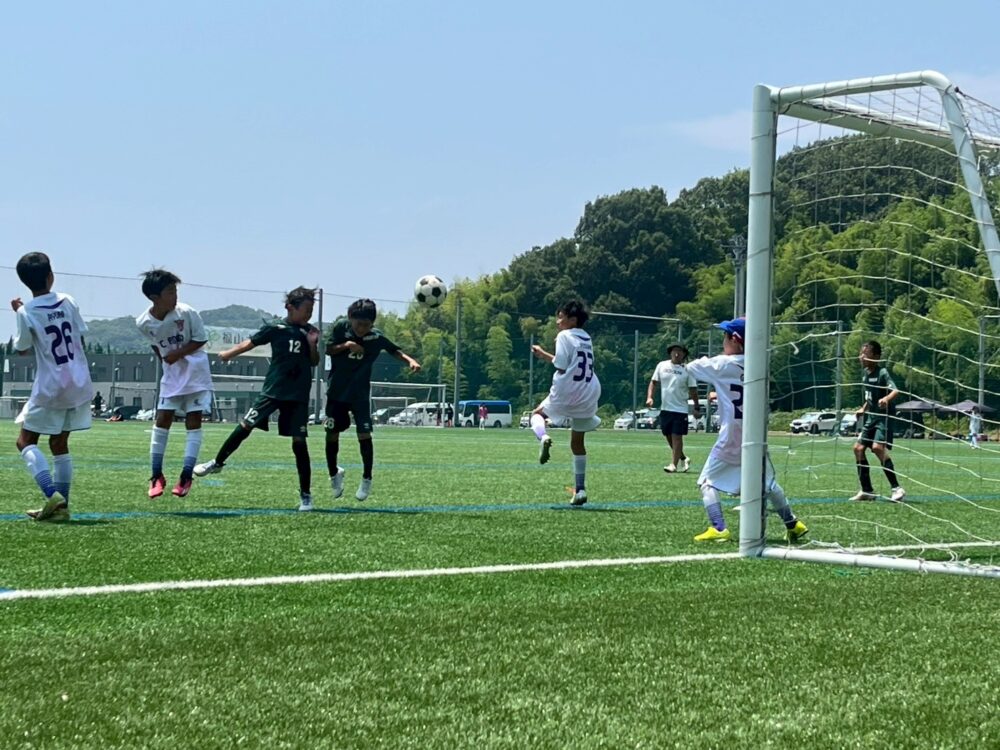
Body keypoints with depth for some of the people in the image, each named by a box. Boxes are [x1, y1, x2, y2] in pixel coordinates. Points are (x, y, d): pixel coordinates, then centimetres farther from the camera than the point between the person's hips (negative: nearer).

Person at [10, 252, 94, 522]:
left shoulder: (26, 312, -11)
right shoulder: (67, 301, 1)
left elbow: (21, 349, 2)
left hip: (50, 388, -5)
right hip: (80, 384, 5)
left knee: (26, 441, 6)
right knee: (59, 443, 14)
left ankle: (52, 494, -14)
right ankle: (60, 505, 9)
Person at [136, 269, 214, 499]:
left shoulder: (187, 313, -20)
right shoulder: (144, 323, -12)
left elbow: (200, 340, -10)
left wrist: (177, 354, -20)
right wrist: (164, 359, 1)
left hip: (195, 371, -2)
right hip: (171, 374, 2)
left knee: (193, 421, -5)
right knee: (162, 420, 0)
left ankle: (186, 476, 0)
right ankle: (156, 476, 10)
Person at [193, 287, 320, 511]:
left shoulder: (309, 332, 7)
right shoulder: (276, 329, -2)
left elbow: (314, 362, 13)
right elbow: (250, 343, -5)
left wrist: (312, 345, -6)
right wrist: (229, 353, -20)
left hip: (298, 397, 2)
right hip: (273, 391, -1)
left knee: (299, 443, -2)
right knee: (244, 426, -4)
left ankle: (306, 495, 7)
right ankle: (217, 463, 20)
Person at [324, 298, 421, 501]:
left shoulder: (377, 337, -13)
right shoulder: (340, 326, -12)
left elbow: (395, 351, -9)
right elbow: (328, 349, -7)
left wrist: (411, 360, -28)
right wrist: (346, 345, -25)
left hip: (360, 393, -1)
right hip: (336, 391, 1)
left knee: (364, 435, -8)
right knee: (332, 434, 7)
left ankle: (366, 479, 6)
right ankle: (334, 473, 30)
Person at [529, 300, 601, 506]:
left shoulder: (565, 336, -5)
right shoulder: (586, 338, 17)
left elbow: (561, 368, -10)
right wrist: (544, 355, 25)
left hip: (565, 393, -6)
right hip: (588, 396, 6)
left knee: (537, 414, 21)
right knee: (578, 443, 15)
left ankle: (543, 437, -12)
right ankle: (580, 489, 11)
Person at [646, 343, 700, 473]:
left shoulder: (687, 370, -4)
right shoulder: (662, 366, 4)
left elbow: (693, 390, 0)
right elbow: (653, 382, 10)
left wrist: (696, 407, -4)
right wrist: (649, 397, -4)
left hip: (680, 409, -4)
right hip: (665, 408, 4)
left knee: (677, 437, -7)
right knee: (668, 437, 11)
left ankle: (673, 464, -4)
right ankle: (683, 459, 29)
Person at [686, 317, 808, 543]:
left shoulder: (722, 364, -11)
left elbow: (691, 367, 3)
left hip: (731, 437, -6)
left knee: (708, 482, 4)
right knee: (768, 482, 21)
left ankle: (718, 529, -11)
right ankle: (792, 525, 26)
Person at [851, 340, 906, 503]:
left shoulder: (882, 373, -14)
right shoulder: (865, 373, 10)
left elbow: (896, 390, -29)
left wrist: (887, 399, -47)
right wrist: (864, 409, 17)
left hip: (884, 416, -9)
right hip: (871, 417, 9)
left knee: (877, 447, -25)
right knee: (858, 448, 4)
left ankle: (896, 488, -19)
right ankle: (867, 491, 14)